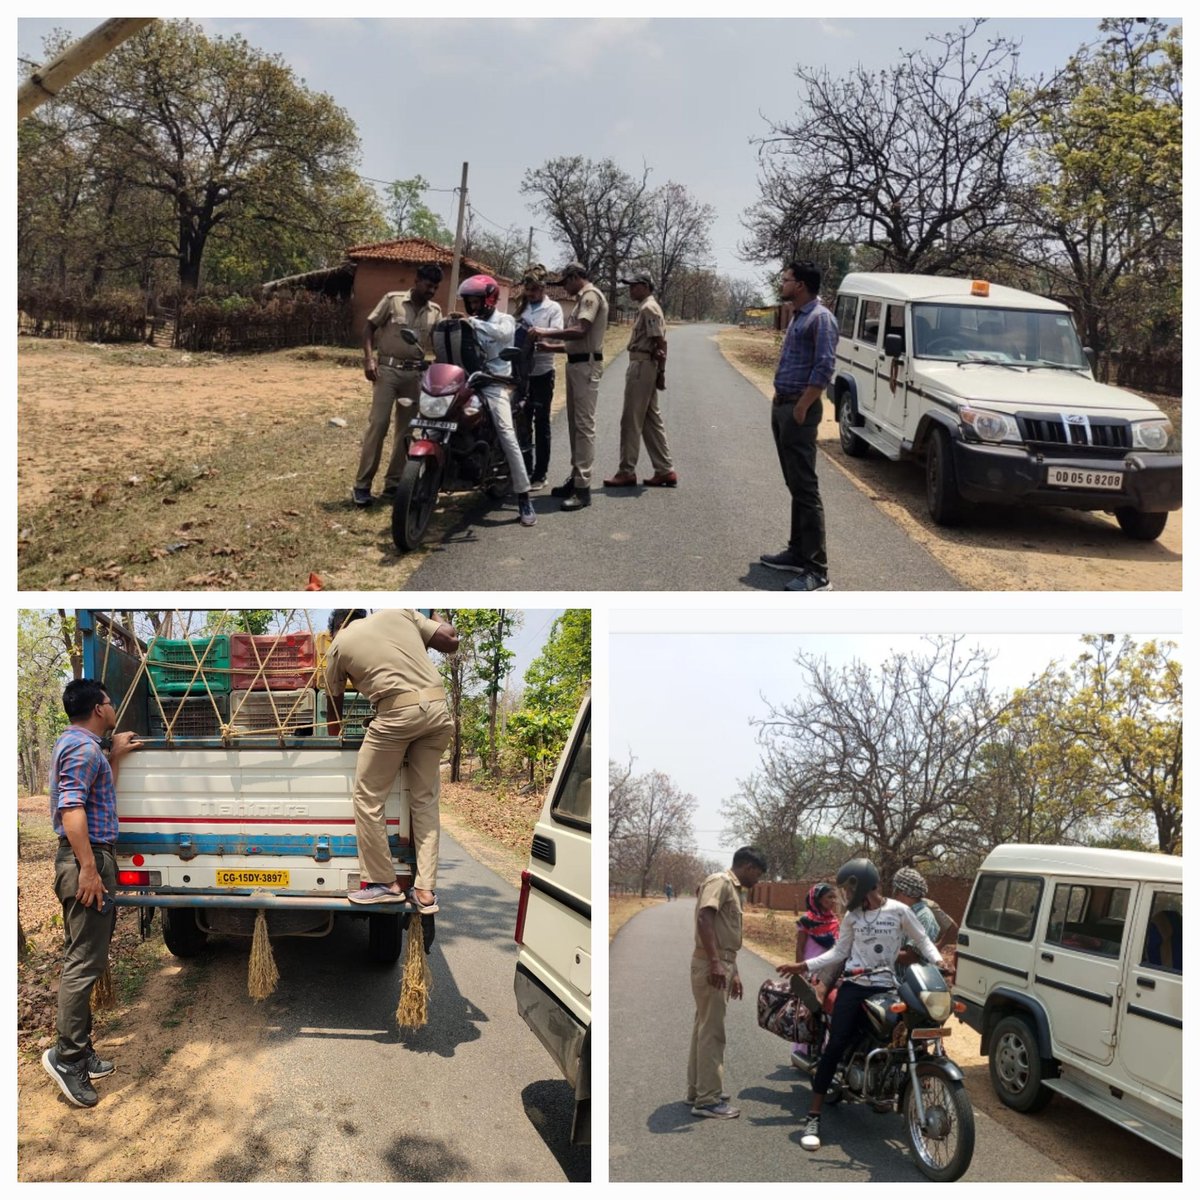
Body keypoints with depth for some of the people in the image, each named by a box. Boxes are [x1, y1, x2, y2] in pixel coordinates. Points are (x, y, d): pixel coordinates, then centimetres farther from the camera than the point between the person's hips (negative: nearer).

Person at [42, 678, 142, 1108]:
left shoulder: (78, 744, 18)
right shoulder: (84, 748, -15)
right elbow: (71, 808, -24)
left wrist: (116, 756, 24)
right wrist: (89, 868, -26)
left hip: (89, 859, 11)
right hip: (87, 860, -11)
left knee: (81, 959, 13)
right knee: (85, 962, -8)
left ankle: (79, 1054, 19)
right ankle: (67, 1055, -5)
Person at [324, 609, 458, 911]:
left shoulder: (338, 645, 15)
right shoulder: (399, 612, 20)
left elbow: (334, 703, 26)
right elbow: (451, 641, 14)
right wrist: (438, 624, 36)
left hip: (399, 711, -4)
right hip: (438, 708, 5)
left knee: (367, 798, 12)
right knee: (425, 800, 13)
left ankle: (385, 882, 17)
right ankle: (425, 890, 12)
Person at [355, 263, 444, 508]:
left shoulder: (435, 312, 11)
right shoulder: (393, 300, -1)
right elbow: (369, 326, 1)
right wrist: (369, 358, -10)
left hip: (415, 374, 5)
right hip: (387, 369, -4)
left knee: (406, 429, 6)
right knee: (378, 425, -9)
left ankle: (394, 483, 15)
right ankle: (362, 484, -5)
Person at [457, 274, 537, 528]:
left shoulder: (504, 319, 5)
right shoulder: (469, 324, 23)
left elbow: (504, 333, -19)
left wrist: (474, 323, -25)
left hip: (495, 383, -6)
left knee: (507, 434, -20)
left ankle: (523, 497, -21)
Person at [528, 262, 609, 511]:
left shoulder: (590, 295, -11)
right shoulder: (583, 298, 20)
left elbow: (580, 331, -24)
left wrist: (546, 332, -18)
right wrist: (550, 344, 18)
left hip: (586, 365, -11)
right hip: (576, 363, 11)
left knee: (584, 425, -12)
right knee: (575, 424, 14)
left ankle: (583, 487, -14)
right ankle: (576, 478, 22)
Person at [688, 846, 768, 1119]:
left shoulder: (733, 889, 19)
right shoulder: (720, 882, -12)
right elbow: (704, 919, -25)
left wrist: (734, 972, 27)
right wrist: (714, 962, -30)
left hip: (721, 965, 10)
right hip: (711, 966, -10)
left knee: (704, 1029, 15)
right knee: (712, 1032, -7)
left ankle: (698, 1090, 23)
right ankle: (708, 1099, -4)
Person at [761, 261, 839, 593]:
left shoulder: (820, 318, -13)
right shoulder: (798, 317, 17)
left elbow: (825, 367, -20)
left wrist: (801, 408, -21)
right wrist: (781, 402, 16)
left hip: (798, 410, -10)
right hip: (782, 407, 10)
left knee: (805, 489, -11)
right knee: (794, 485, 14)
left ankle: (817, 571, -11)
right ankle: (798, 552, 23)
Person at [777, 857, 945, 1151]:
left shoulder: (899, 911, -1)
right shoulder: (852, 917, 8)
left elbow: (922, 941, 5)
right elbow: (839, 952, 10)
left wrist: (938, 961, -13)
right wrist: (804, 966, 3)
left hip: (887, 989, -1)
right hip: (854, 987, 1)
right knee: (835, 1047, -9)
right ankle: (814, 1116, -9)